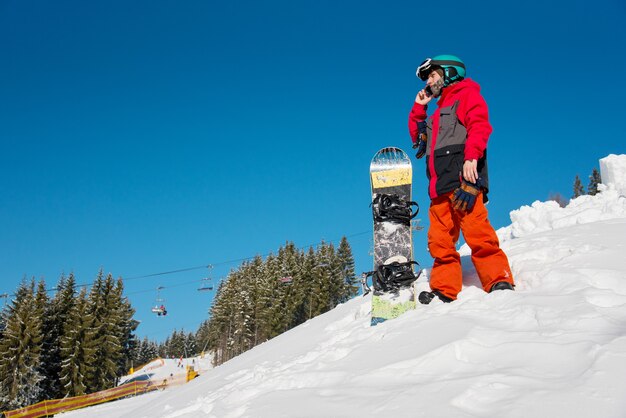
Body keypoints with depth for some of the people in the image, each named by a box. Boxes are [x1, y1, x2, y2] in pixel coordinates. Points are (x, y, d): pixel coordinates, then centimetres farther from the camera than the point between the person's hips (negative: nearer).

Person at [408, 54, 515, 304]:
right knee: (439, 241, -2)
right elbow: (417, 136, 38)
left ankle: (499, 281, -19)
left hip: (463, 179, -8)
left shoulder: (467, 94, 9)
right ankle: (444, 290, -4)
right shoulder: (439, 110, 34)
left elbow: (479, 125, -9)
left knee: (476, 232, -19)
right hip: (440, 185, 8)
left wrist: (471, 156, -25)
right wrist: (419, 108, 28)